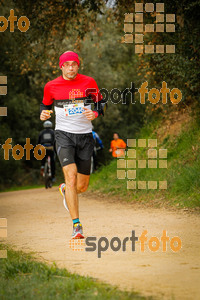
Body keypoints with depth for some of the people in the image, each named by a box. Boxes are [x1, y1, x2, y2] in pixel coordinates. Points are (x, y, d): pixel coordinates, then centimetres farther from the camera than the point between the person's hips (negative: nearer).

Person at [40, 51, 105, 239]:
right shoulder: (51, 86, 2)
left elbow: (100, 103, 10)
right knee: (71, 177, -20)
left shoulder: (89, 83, 2)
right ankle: (76, 225, -19)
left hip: (85, 136, 2)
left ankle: (65, 189, 44)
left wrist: (95, 113, -12)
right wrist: (44, 114, -6)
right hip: (64, 134, -2)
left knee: (82, 186, 5)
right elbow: (45, 105, 17)